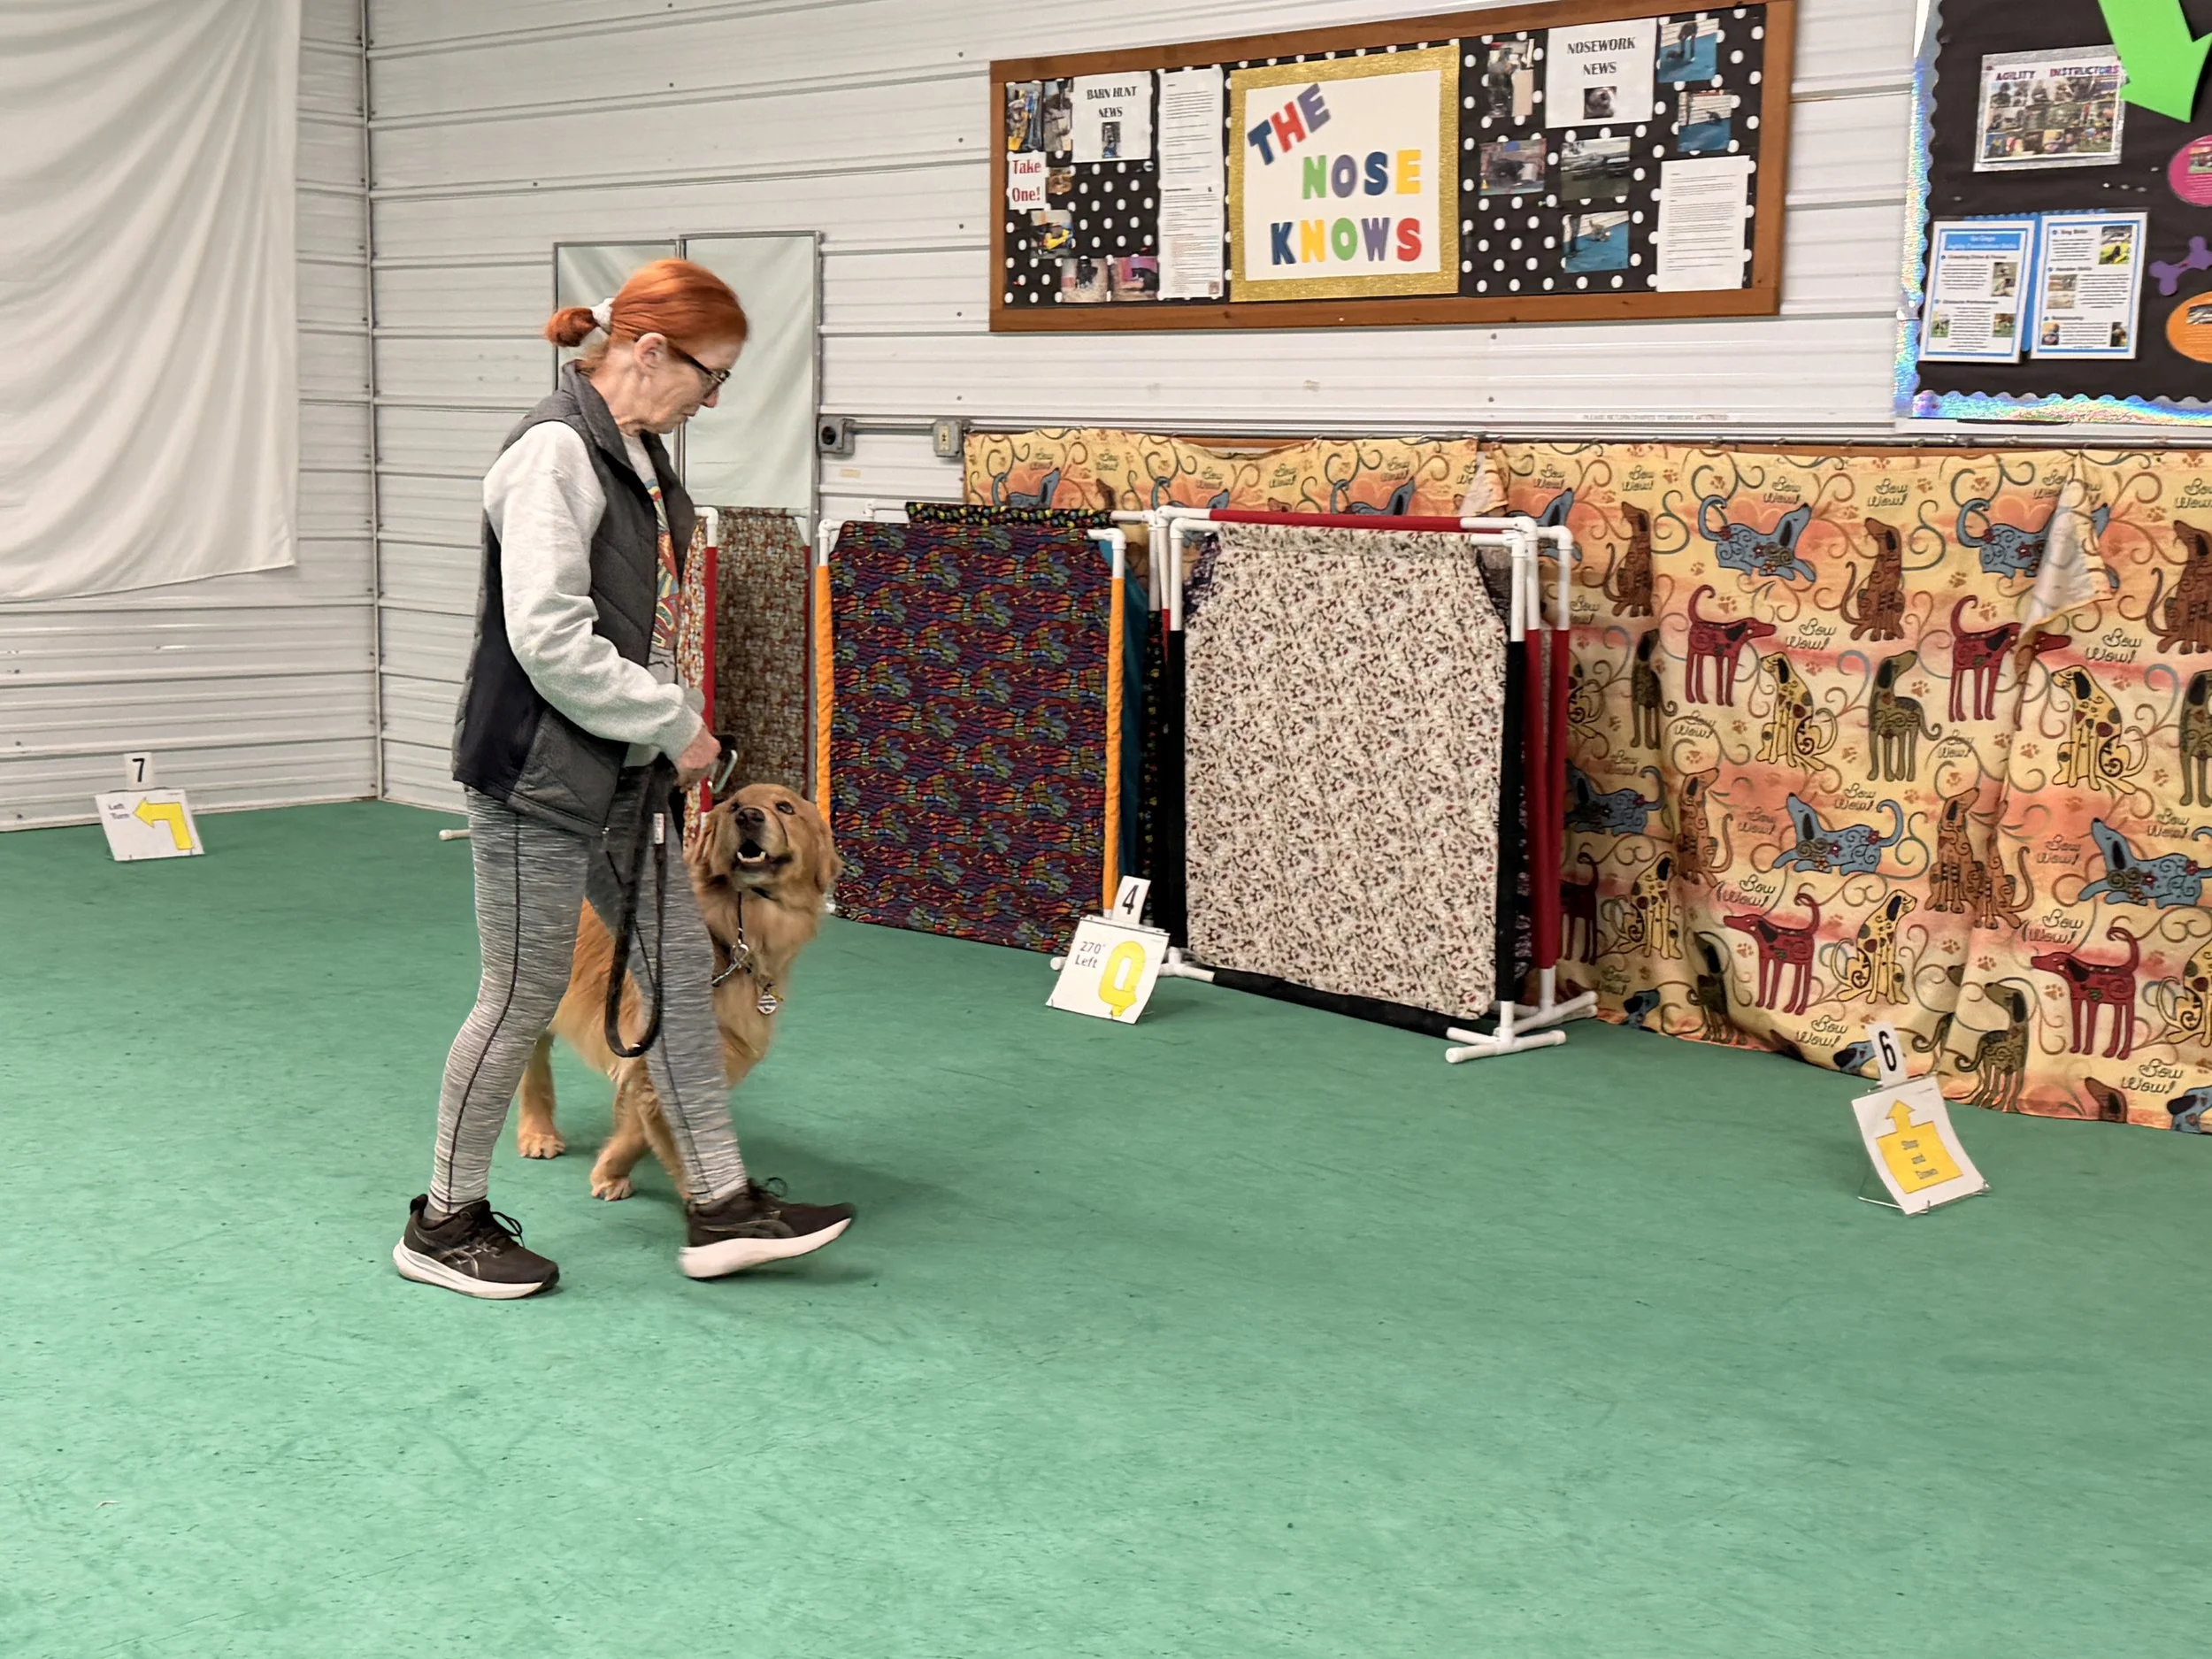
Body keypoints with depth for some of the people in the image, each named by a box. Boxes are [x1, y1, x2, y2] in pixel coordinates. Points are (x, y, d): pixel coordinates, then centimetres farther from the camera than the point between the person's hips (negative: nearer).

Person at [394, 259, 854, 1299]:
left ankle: (720, 1208, 19)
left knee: (680, 969, 11)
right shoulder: (555, 453, -19)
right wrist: (672, 722, -17)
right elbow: (549, 639, -25)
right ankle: (445, 1222, 19)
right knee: (524, 999, 1)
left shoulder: (638, 453, 11)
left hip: (620, 776, 10)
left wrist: (671, 726, 11)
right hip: (536, 777, -10)